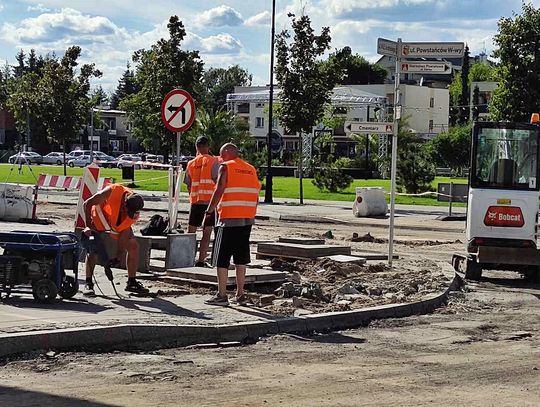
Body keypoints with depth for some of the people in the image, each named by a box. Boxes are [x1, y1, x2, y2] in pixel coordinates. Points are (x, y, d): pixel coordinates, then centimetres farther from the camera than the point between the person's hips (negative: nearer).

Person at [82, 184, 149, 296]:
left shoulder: (134, 212, -26)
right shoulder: (113, 191, -39)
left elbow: (124, 235, -21)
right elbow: (88, 203, -28)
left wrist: (118, 257, -24)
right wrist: (88, 226, -28)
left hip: (118, 224, 4)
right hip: (99, 219, -3)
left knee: (133, 246, -4)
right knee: (93, 248, -18)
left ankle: (132, 283, 7)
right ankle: (88, 284, -12)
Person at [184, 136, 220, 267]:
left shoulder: (191, 164, 11)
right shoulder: (213, 161, -2)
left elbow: (188, 185, 13)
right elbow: (217, 180, -10)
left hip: (195, 202, 4)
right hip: (210, 201, -4)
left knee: (191, 232, 14)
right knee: (206, 233, -2)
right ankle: (201, 261, -6)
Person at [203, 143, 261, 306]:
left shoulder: (226, 167, -5)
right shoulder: (251, 169, 13)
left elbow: (219, 191, -13)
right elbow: (256, 196, 13)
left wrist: (209, 211, -6)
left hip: (228, 219, -6)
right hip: (247, 220, 6)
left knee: (221, 259, 0)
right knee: (241, 258, 12)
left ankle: (222, 295, -1)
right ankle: (240, 295, 14)